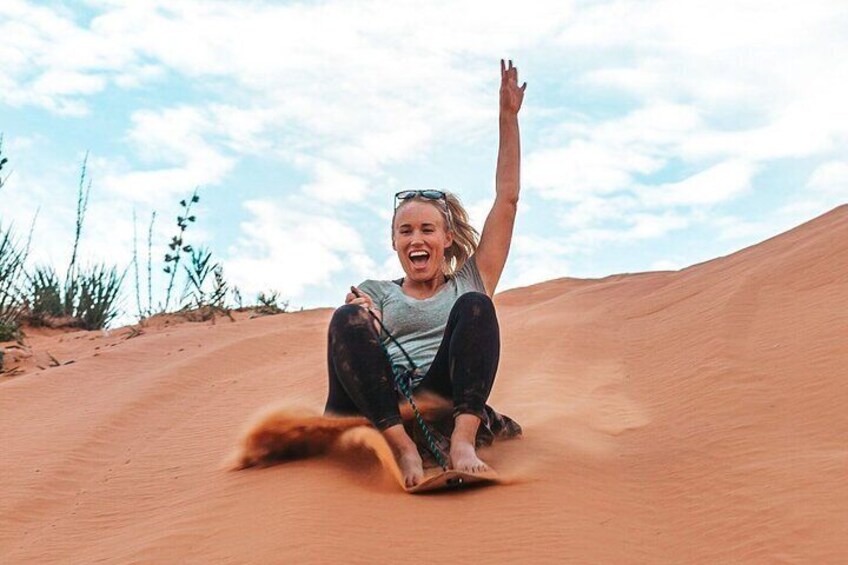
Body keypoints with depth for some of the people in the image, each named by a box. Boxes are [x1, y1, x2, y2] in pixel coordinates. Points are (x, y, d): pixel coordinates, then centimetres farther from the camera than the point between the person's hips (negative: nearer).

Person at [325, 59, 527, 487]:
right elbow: (352, 342, 5)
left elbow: (507, 198, 20)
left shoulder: (469, 282, 25)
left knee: (474, 307, -22)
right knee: (346, 320, -25)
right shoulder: (376, 292, 26)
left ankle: (464, 438, -39)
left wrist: (508, 116, 18)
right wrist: (361, 322, -18)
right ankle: (403, 447, -40)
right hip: (382, 405, 0)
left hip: (448, 401, 0)